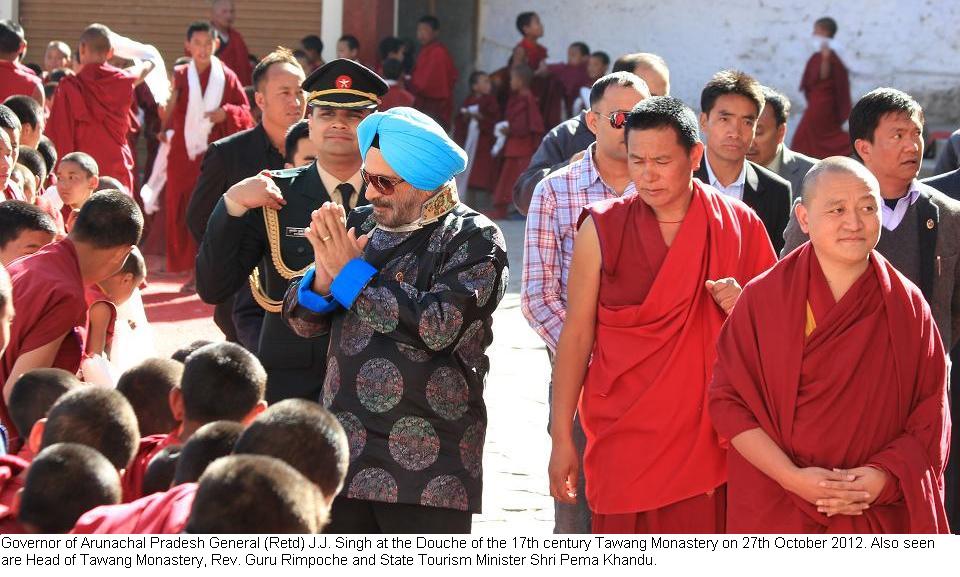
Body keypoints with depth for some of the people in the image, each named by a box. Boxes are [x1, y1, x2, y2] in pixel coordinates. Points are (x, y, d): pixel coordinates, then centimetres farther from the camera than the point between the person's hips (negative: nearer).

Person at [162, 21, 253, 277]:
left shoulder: (226, 77, 2)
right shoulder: (180, 77, 5)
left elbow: (245, 110, 4)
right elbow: (170, 115, 4)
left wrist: (227, 113, -14)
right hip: (185, 153, 2)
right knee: (185, 213, 2)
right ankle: (195, 271, 11)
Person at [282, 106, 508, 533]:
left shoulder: (473, 238, -5)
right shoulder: (359, 225, 12)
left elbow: (439, 327, -19)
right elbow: (302, 321, 13)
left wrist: (351, 273, -12)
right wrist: (323, 276, -10)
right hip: (346, 453, 5)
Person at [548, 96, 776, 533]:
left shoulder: (740, 226, 4)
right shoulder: (602, 229, 0)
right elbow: (577, 333, 1)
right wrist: (562, 437, -1)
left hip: (711, 439, 1)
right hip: (626, 435, -1)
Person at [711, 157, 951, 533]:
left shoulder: (908, 306, 1)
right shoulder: (763, 298, -3)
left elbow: (931, 415, 2)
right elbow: (727, 399, -5)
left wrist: (884, 476, -14)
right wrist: (792, 477, -16)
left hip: (881, 513, 1)